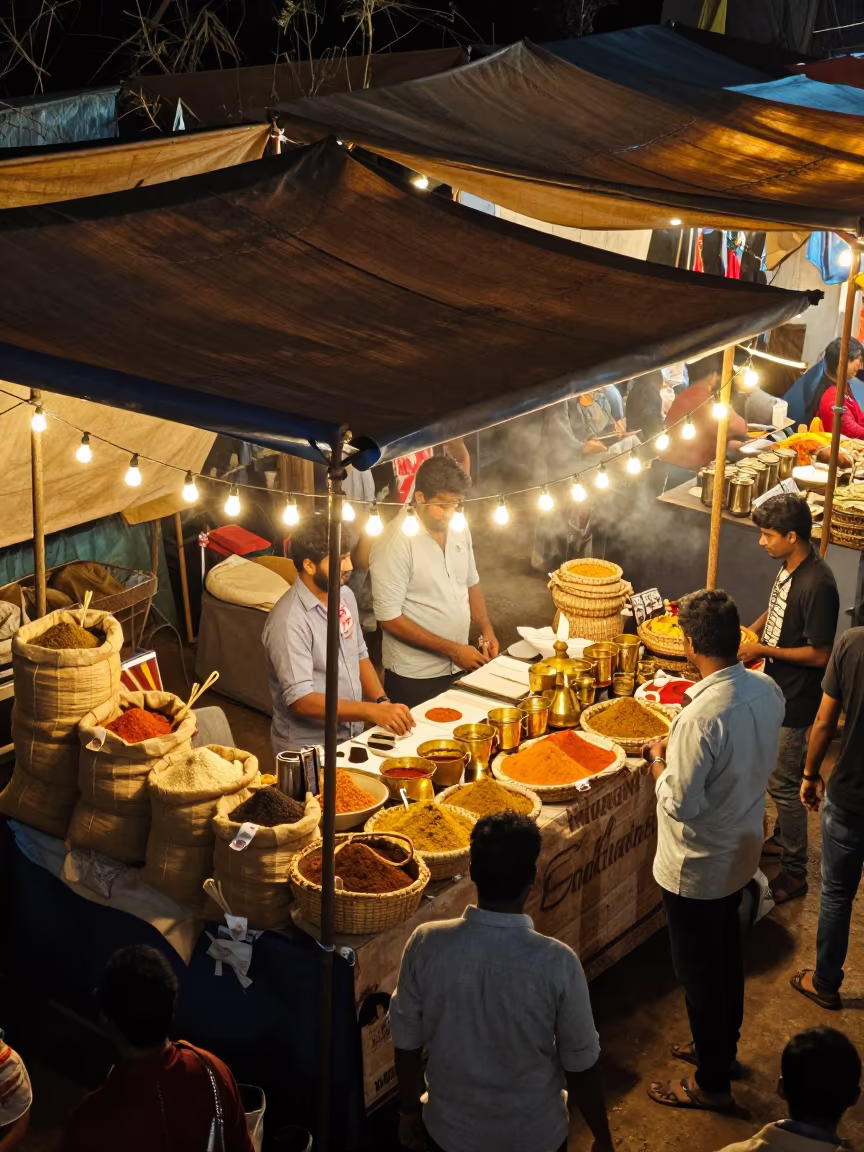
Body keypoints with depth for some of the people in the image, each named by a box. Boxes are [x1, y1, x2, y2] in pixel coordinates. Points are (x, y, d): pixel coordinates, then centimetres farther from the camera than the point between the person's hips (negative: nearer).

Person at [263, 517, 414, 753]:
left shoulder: (345, 595, 5)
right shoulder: (289, 621, -18)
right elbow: (301, 701, -21)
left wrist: (383, 703, 1)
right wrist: (372, 711, -27)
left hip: (352, 737, 7)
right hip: (307, 749, -7)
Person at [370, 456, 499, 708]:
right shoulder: (395, 541, -18)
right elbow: (389, 617, -19)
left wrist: (486, 629, 0)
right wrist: (450, 649, -17)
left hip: (459, 668, 6)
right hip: (414, 678, -6)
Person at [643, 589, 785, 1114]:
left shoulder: (702, 717, -34)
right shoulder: (768, 691, -9)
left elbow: (680, 804, -28)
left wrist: (659, 760, -12)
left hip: (697, 867, -8)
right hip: (742, 851, 8)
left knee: (699, 972, 11)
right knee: (727, 956, 26)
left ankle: (712, 1084, 27)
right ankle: (723, 1047, 46)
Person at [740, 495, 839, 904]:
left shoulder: (817, 586, -28)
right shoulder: (789, 568, 0)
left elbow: (820, 655, -25)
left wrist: (764, 651, -21)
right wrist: (748, 635, 4)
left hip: (796, 700, -9)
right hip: (778, 690, 9)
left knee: (783, 783, 1)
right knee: (782, 776, 24)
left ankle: (794, 873, 13)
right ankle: (784, 839, 42)